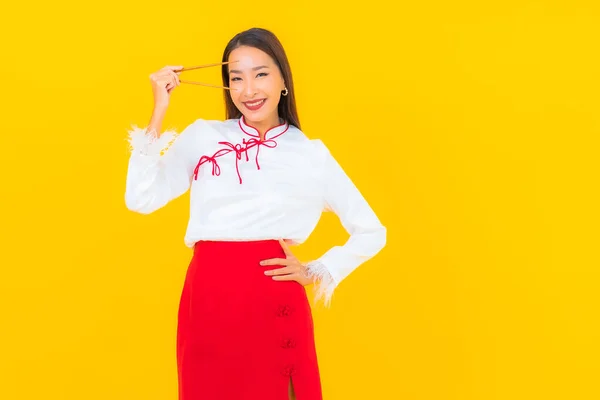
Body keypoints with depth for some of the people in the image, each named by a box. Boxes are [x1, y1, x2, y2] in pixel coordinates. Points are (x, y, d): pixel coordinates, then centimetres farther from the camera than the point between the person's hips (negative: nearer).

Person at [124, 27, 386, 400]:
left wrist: (316, 273, 3)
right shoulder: (202, 136, 9)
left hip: (275, 307, -1)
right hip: (207, 302, 1)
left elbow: (371, 233, 13)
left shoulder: (312, 154, 7)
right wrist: (159, 110, -3)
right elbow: (141, 199, -3)